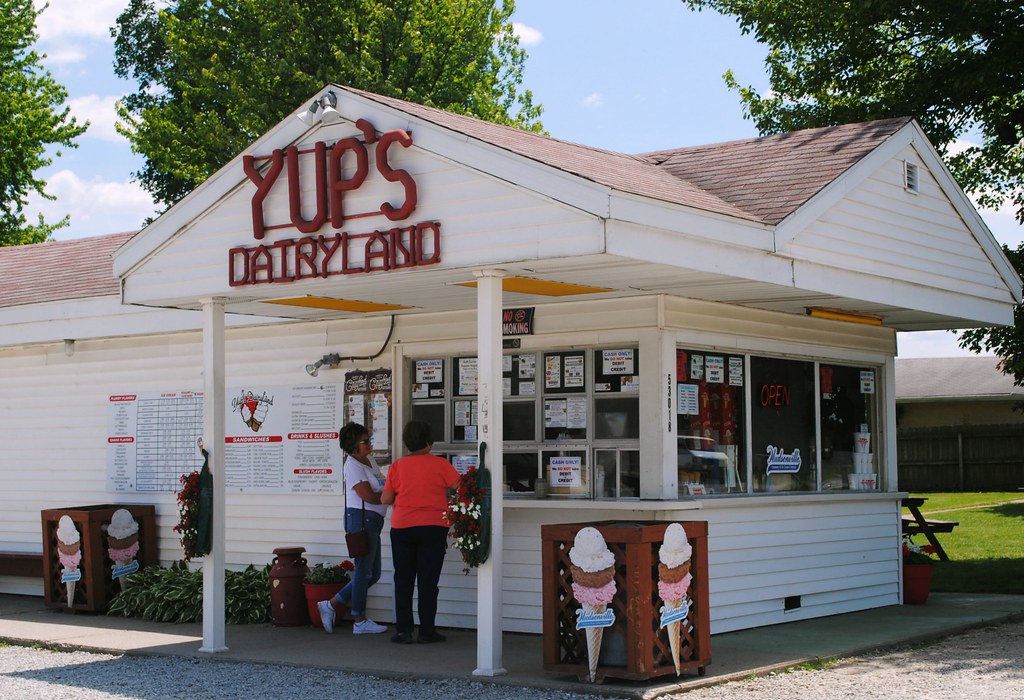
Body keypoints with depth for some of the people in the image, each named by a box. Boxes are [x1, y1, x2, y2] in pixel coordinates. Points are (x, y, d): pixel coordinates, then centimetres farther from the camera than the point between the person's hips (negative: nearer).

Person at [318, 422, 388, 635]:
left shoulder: (369, 461, 16)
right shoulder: (353, 465, -13)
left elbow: (382, 488, 20)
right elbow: (369, 496, -18)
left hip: (372, 521, 10)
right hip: (361, 519, -10)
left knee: (373, 573, 12)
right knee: (364, 571, -2)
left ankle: (331, 605, 18)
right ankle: (360, 621, 8)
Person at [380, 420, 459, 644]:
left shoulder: (397, 466, 2)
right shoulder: (440, 464, -4)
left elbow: (385, 499, 5)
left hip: (401, 528, 2)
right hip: (433, 527, -2)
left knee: (403, 580, 8)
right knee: (428, 581, 3)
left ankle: (403, 631, 7)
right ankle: (426, 631, 5)